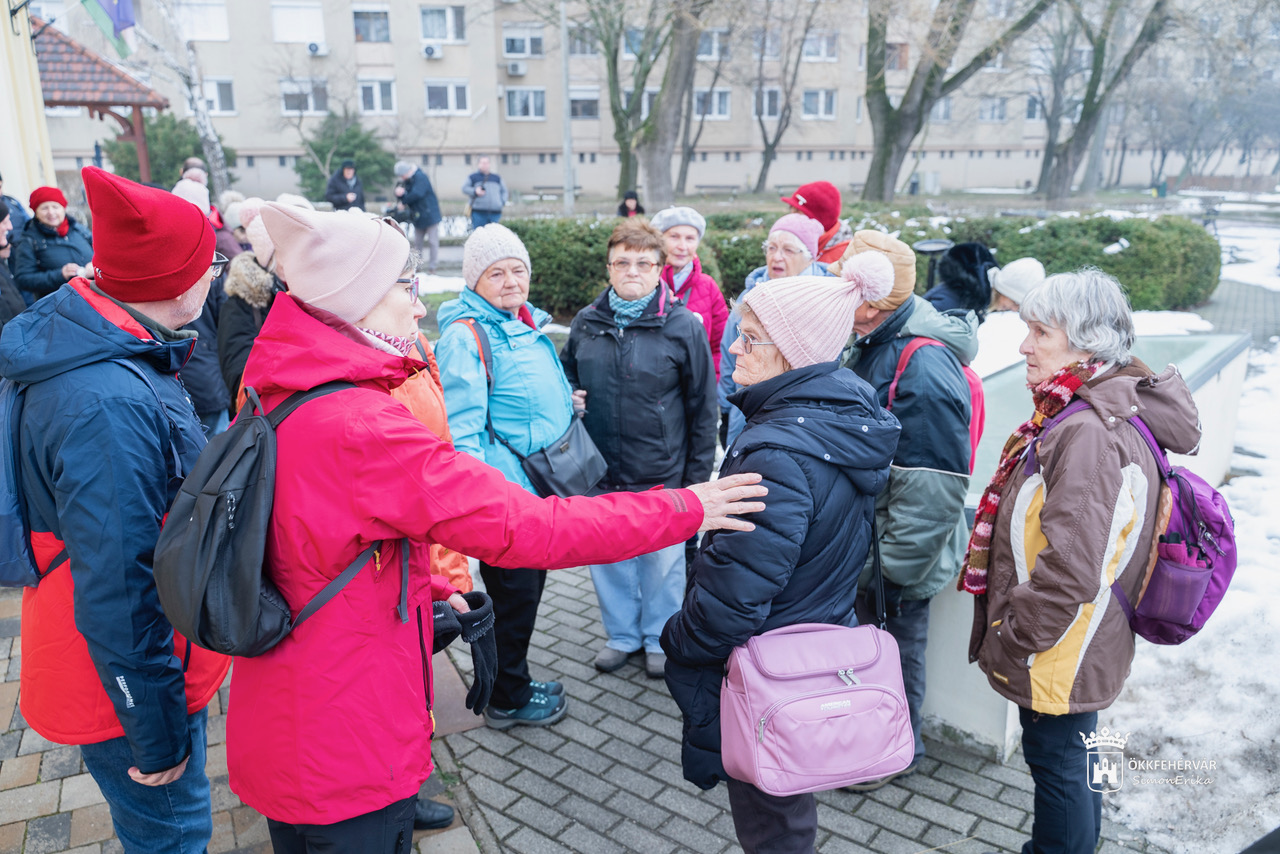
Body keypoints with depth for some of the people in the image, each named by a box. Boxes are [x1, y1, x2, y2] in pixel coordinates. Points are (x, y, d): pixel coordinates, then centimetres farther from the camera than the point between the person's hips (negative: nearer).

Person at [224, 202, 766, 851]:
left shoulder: (275, 399, 2)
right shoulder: (361, 428, -29)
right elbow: (523, 528, -30)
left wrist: (428, 585, 16)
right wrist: (684, 509, -21)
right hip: (347, 750, -9)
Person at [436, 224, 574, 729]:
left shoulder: (527, 324, 11)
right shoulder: (465, 335, -17)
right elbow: (462, 427, -22)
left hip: (539, 485, 9)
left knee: (529, 589, 20)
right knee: (513, 595, 5)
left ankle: (513, 681, 38)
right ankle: (507, 700, 25)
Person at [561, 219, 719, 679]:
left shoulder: (683, 326, -9)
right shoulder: (585, 323, 2)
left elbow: (703, 405, -5)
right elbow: (565, 375, 20)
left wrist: (697, 474, -5)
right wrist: (569, 399, -4)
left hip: (661, 474, -3)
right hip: (599, 473, 4)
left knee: (662, 560, 12)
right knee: (607, 556, 16)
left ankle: (660, 638, 36)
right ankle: (622, 634, 39)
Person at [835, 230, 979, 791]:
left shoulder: (925, 370, -28)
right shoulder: (869, 346, 3)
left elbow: (933, 493, -28)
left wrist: (890, 567, -21)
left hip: (897, 560, -8)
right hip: (863, 544, 9)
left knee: (895, 652, 12)